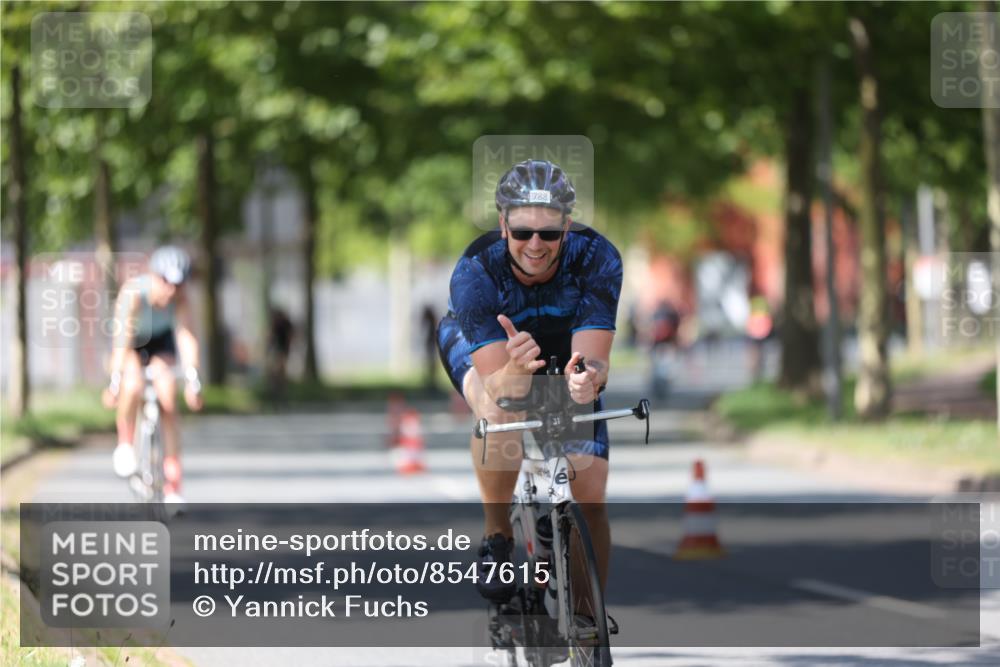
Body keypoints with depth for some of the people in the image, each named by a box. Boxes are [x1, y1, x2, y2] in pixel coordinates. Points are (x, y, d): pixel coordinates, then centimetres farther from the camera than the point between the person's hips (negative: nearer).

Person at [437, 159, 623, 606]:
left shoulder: (596, 259, -34)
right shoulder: (474, 273, -37)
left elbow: (594, 360, -39)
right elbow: (495, 387, -42)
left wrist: (587, 379, -63)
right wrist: (515, 370, -65)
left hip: (563, 352, 2)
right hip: (479, 346, -2)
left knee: (590, 498, -10)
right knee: (499, 412, -37)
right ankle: (496, 534, -14)